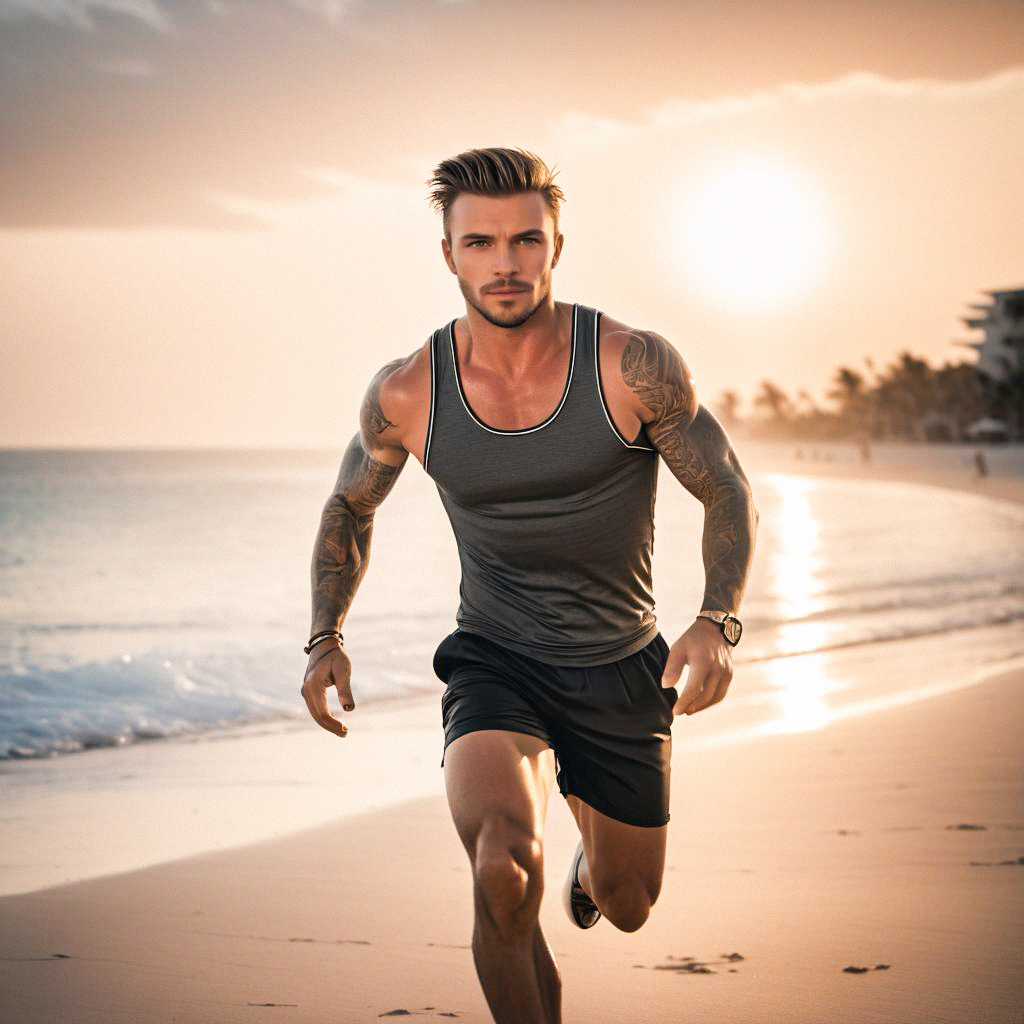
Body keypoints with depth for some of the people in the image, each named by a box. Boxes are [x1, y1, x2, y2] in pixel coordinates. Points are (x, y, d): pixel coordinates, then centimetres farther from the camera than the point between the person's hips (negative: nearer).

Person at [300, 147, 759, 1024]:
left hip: (624, 670, 1)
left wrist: (718, 623, -24)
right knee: (504, 874, -30)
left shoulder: (635, 367, -17)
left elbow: (730, 497, -7)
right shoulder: (407, 395, -12)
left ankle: (592, 863, 55)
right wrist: (327, 638, -3)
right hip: (496, 666, -1)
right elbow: (351, 507, 9)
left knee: (627, 909, 17)